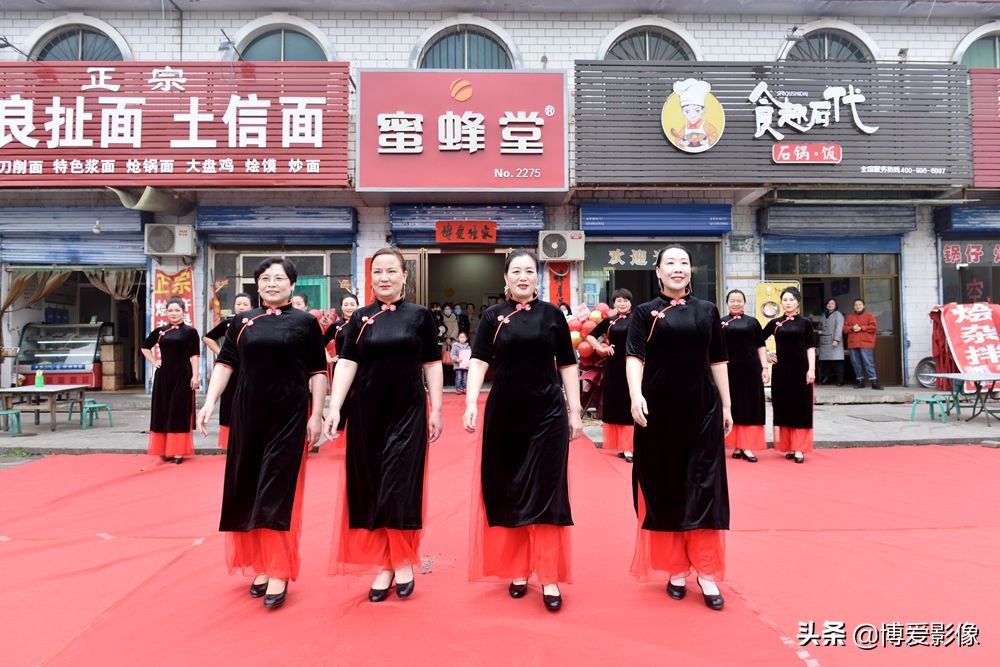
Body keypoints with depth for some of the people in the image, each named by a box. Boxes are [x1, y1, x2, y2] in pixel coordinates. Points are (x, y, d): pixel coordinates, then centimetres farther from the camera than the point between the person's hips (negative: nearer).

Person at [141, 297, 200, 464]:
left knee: (179, 412, -1)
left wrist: (195, 376, -14)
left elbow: (194, 355, -7)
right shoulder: (160, 331, 8)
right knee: (163, 411, 7)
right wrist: (153, 362, 10)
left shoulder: (190, 331, -3)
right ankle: (165, 450, 18)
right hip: (163, 376, 4)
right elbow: (145, 347, 23)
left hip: (182, 376, -4)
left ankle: (178, 451, 4)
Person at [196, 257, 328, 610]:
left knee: (278, 492, -3)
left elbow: (317, 372, -1)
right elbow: (225, 364, 7)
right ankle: (260, 565, 24)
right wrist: (209, 403, -4)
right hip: (248, 415, 4)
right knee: (250, 490, 9)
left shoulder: (305, 322, 0)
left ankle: (279, 573, 6)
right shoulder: (242, 323, 8)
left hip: (289, 417, -3)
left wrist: (316, 415, -7)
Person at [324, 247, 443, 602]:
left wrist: (437, 409, -2)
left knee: (401, 486, -1)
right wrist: (334, 407, -14)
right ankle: (383, 564, 20)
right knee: (370, 487, 6)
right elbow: (346, 362, -3)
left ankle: (403, 561, 18)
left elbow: (432, 364, 1)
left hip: (407, 412, -2)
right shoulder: (360, 318, 5)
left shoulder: (420, 316, 1)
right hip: (367, 412, 2)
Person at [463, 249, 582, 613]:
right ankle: (516, 570, 25)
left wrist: (575, 410, 2)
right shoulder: (493, 316, 3)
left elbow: (567, 365, 5)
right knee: (507, 492, 8)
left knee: (545, 493, 0)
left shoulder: (552, 314, 3)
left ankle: (549, 579, 8)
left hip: (547, 414, -1)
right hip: (504, 415, 1)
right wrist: (471, 402, -19)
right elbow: (479, 361, -5)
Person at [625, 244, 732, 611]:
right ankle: (676, 569, 20)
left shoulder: (707, 311, 9)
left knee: (704, 489, 2)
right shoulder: (645, 312, 2)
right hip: (660, 410, -2)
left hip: (702, 409, 2)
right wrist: (636, 395, -26)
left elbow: (718, 361, 12)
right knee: (665, 488, 6)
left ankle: (706, 573, 12)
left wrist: (726, 406, 9)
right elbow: (635, 357, -10)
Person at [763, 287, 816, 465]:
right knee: (783, 408, 6)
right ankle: (788, 447, 15)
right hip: (781, 370, 2)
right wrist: (766, 356, 6)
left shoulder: (805, 323, 2)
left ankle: (799, 449, 2)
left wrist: (811, 369, -9)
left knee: (801, 408, -1)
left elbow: (811, 348, -1)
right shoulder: (775, 323, 6)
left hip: (800, 370, -2)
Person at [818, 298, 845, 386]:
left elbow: (839, 328, -9)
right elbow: (820, 326, 35)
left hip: (834, 341, -6)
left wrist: (836, 339, -18)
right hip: (824, 342, 6)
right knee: (824, 361, 2)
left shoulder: (838, 314, 1)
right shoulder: (824, 315, 21)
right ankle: (826, 379, 10)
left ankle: (840, 380, -7)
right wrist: (820, 331, 12)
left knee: (837, 360, -9)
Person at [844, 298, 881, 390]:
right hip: (853, 344, 4)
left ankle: (874, 381, -9)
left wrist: (861, 328, -11)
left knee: (868, 362, -10)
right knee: (856, 363, 4)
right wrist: (852, 328, -10)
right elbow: (845, 328, 10)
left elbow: (874, 327, -4)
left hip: (865, 343, -4)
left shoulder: (869, 316, 7)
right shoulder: (849, 317, 16)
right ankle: (860, 381, 12)